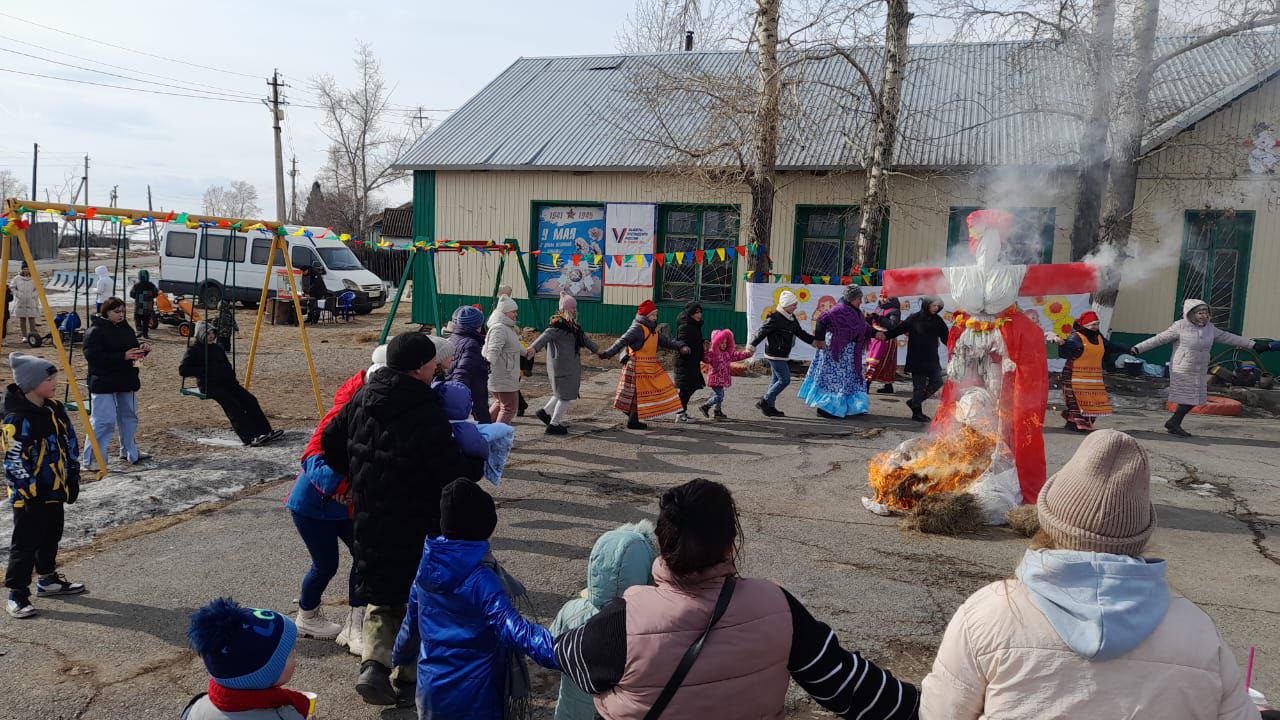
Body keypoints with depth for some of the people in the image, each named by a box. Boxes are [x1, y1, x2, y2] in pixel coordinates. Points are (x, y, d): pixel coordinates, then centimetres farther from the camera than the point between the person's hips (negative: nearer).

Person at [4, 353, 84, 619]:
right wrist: (30, 493, -19)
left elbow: (69, 446, 13)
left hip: (55, 492, 8)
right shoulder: (18, 419, -22)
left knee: (51, 537, 21)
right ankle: (17, 595, 10)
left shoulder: (54, 409, 4)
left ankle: (48, 580, 36)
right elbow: (15, 462, -21)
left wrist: (72, 480, 12)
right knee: (25, 544, 0)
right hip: (30, 497, -8)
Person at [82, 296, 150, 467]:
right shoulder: (95, 331, -12)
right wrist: (123, 356, -27)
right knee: (104, 421, -11)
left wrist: (142, 349, -2)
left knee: (129, 417, 18)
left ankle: (130, 453, 33)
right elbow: (93, 356, -21)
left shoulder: (126, 329, 12)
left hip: (127, 382, 8)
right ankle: (90, 459, -3)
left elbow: (134, 349, 23)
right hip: (104, 384, -8)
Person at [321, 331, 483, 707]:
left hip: (368, 524, 6)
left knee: (380, 596, 20)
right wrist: (479, 464, -2)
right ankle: (410, 672, 27)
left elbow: (330, 441, 12)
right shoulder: (426, 414, -24)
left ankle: (374, 663, 3)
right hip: (416, 530, -5)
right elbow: (455, 474, -23)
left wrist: (354, 474, 26)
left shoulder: (362, 399, -1)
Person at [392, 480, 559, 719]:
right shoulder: (481, 581, -25)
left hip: (430, 688, 6)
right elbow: (515, 630, -36)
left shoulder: (427, 567, -4)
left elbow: (412, 619, 11)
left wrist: (402, 654, 30)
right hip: (474, 698, -6)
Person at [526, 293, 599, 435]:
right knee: (566, 394, -2)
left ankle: (545, 412, 30)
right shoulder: (558, 325, -15)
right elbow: (546, 335, -32)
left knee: (563, 392, 18)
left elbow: (584, 338, 30)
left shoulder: (572, 325, 15)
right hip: (562, 364, -10)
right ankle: (554, 425, 7)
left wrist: (596, 349, 43)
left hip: (571, 364, 10)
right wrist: (534, 348, -49)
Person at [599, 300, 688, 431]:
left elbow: (665, 341, 17)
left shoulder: (653, 329, 15)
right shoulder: (637, 328, -13)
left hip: (651, 367, 9)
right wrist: (607, 354, -29)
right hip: (639, 367, -9)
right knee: (639, 393, -3)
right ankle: (633, 421, 9)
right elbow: (622, 342, -20)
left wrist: (681, 346, 3)